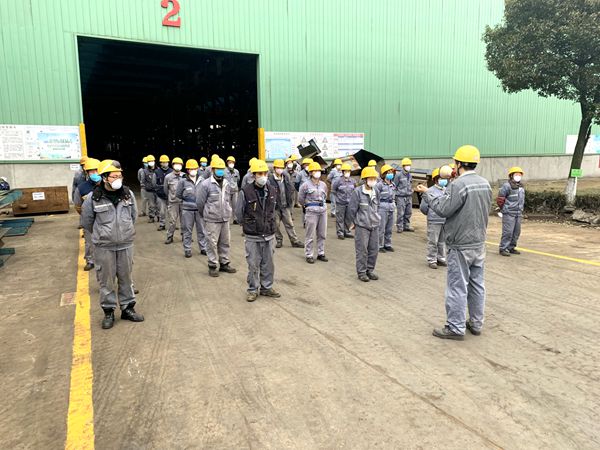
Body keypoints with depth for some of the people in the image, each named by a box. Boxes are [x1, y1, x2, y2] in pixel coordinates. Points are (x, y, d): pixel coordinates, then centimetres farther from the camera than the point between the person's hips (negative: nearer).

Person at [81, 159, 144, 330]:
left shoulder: (128, 194, -2)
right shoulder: (93, 198, -11)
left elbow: (134, 215, 14)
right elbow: (86, 221, 4)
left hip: (125, 244, 3)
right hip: (104, 247, -2)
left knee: (126, 277, 12)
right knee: (106, 280, 7)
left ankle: (127, 308, 25)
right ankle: (108, 312, 20)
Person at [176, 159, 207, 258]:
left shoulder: (201, 180, 2)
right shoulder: (183, 181, -5)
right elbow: (178, 195, 3)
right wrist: (187, 198, 1)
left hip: (199, 209, 2)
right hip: (187, 209, -2)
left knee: (201, 229, 10)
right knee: (187, 230, 6)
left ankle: (203, 248, 22)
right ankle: (187, 249, 16)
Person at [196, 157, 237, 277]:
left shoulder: (227, 184, 7)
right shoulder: (206, 184, -11)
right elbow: (200, 202, -4)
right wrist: (205, 215, 6)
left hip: (225, 219, 6)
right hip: (212, 220, -6)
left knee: (225, 242, 13)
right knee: (212, 243, 1)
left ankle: (224, 263, 26)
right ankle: (212, 266, 13)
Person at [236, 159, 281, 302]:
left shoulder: (273, 190, 1)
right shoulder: (246, 192, -12)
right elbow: (239, 213, 0)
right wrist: (248, 225, 9)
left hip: (269, 235, 4)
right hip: (252, 237, -3)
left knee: (268, 264, 13)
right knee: (253, 265, 5)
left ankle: (267, 287, 28)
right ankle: (253, 290, 20)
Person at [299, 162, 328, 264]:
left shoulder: (323, 185, 8)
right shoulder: (306, 185, -6)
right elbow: (300, 199, 3)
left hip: (323, 210, 5)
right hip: (311, 212, -5)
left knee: (322, 234, 11)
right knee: (310, 235, -1)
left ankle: (321, 253, 23)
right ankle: (309, 255, 9)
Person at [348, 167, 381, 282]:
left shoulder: (375, 192, 6)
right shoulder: (358, 192, -12)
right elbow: (351, 209, -7)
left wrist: (375, 219, 15)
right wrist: (356, 222, 2)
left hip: (375, 226, 6)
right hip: (362, 227, -6)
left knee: (374, 249, 9)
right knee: (362, 250, 0)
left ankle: (370, 270, 23)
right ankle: (361, 272, 12)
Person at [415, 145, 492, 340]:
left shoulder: (459, 184, -19)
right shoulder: (485, 183, 7)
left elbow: (443, 209, -18)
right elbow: (485, 211, 14)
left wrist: (427, 193, -7)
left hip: (461, 245, -8)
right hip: (479, 243, 8)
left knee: (458, 287, 0)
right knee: (477, 284, 14)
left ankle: (456, 328, 8)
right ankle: (476, 323, 25)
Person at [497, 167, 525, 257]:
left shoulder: (521, 187, 15)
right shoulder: (507, 186, -10)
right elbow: (500, 199, -9)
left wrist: (521, 209, 16)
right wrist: (504, 209, -5)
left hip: (518, 214, 8)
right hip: (509, 213, -8)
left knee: (516, 232, 9)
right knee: (508, 231, -10)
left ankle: (511, 247, 20)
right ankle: (503, 249, -4)